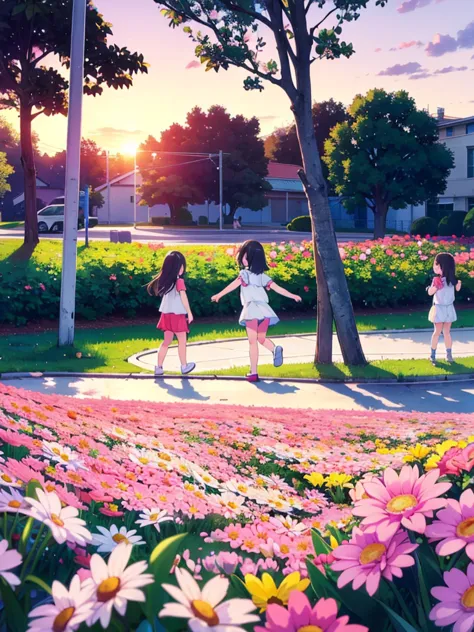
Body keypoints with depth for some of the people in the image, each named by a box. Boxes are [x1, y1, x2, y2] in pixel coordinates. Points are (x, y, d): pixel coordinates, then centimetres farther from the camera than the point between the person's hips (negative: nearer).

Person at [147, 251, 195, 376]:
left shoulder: (165, 280, 7)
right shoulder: (179, 281, -14)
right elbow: (183, 298, -15)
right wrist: (190, 313, -9)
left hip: (166, 314, 7)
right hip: (177, 315, -7)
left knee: (167, 341, 13)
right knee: (182, 341, 8)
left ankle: (159, 367, 10)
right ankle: (184, 366, 17)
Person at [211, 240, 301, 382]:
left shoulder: (245, 273, -2)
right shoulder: (262, 275, 15)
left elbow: (233, 285, -12)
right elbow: (277, 288, 14)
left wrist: (219, 295, -10)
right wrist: (293, 296, 22)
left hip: (252, 310, -5)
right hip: (263, 309, 5)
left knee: (253, 342, -3)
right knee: (261, 339, 17)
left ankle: (253, 372, -6)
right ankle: (275, 349, -14)